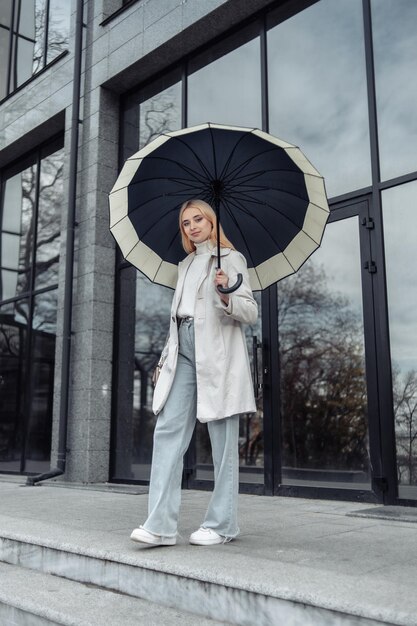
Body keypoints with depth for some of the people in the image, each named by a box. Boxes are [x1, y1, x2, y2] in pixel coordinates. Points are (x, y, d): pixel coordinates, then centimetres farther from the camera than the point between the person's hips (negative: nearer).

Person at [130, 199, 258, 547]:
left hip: (218, 353, -6)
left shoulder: (231, 258, 5)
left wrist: (226, 297, -22)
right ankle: (160, 525, -7)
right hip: (183, 350, 6)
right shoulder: (186, 265, 24)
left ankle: (222, 524, 7)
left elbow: (251, 312, -2)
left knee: (223, 440, -2)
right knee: (168, 431, -6)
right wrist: (166, 357, 20)